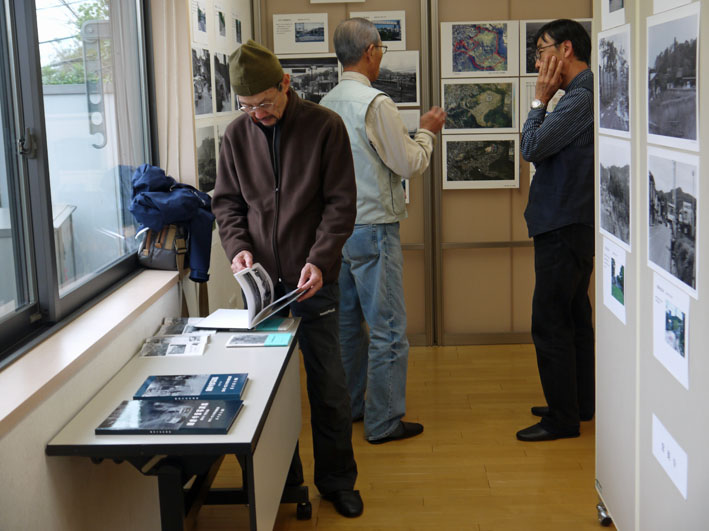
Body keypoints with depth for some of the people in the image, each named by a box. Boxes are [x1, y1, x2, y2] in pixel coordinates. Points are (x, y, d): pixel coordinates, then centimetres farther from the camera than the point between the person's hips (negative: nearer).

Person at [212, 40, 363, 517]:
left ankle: (337, 480, 24)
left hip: (313, 281, -2)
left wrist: (319, 260, -18)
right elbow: (226, 201, 11)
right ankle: (282, 477, 27)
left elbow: (341, 204, -6)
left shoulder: (325, 126, -6)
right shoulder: (237, 134, 4)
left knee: (328, 386, 6)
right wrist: (237, 245, -8)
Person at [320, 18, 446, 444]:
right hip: (373, 229, -8)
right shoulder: (376, 103, -17)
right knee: (388, 329, 0)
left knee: (347, 323, 17)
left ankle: (349, 405, 29)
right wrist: (428, 132, 4)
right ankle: (384, 421, 6)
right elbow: (408, 164, -12)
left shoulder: (326, 105, 7)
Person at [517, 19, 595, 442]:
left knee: (550, 323, -5)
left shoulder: (582, 97, -18)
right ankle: (581, 403, 29)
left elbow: (532, 148, -18)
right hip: (570, 222, 11)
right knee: (573, 317, 17)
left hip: (565, 228, -11)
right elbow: (542, 150, 15)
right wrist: (544, 103, 7)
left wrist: (540, 99, -9)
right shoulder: (582, 94, 14)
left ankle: (562, 418, 3)